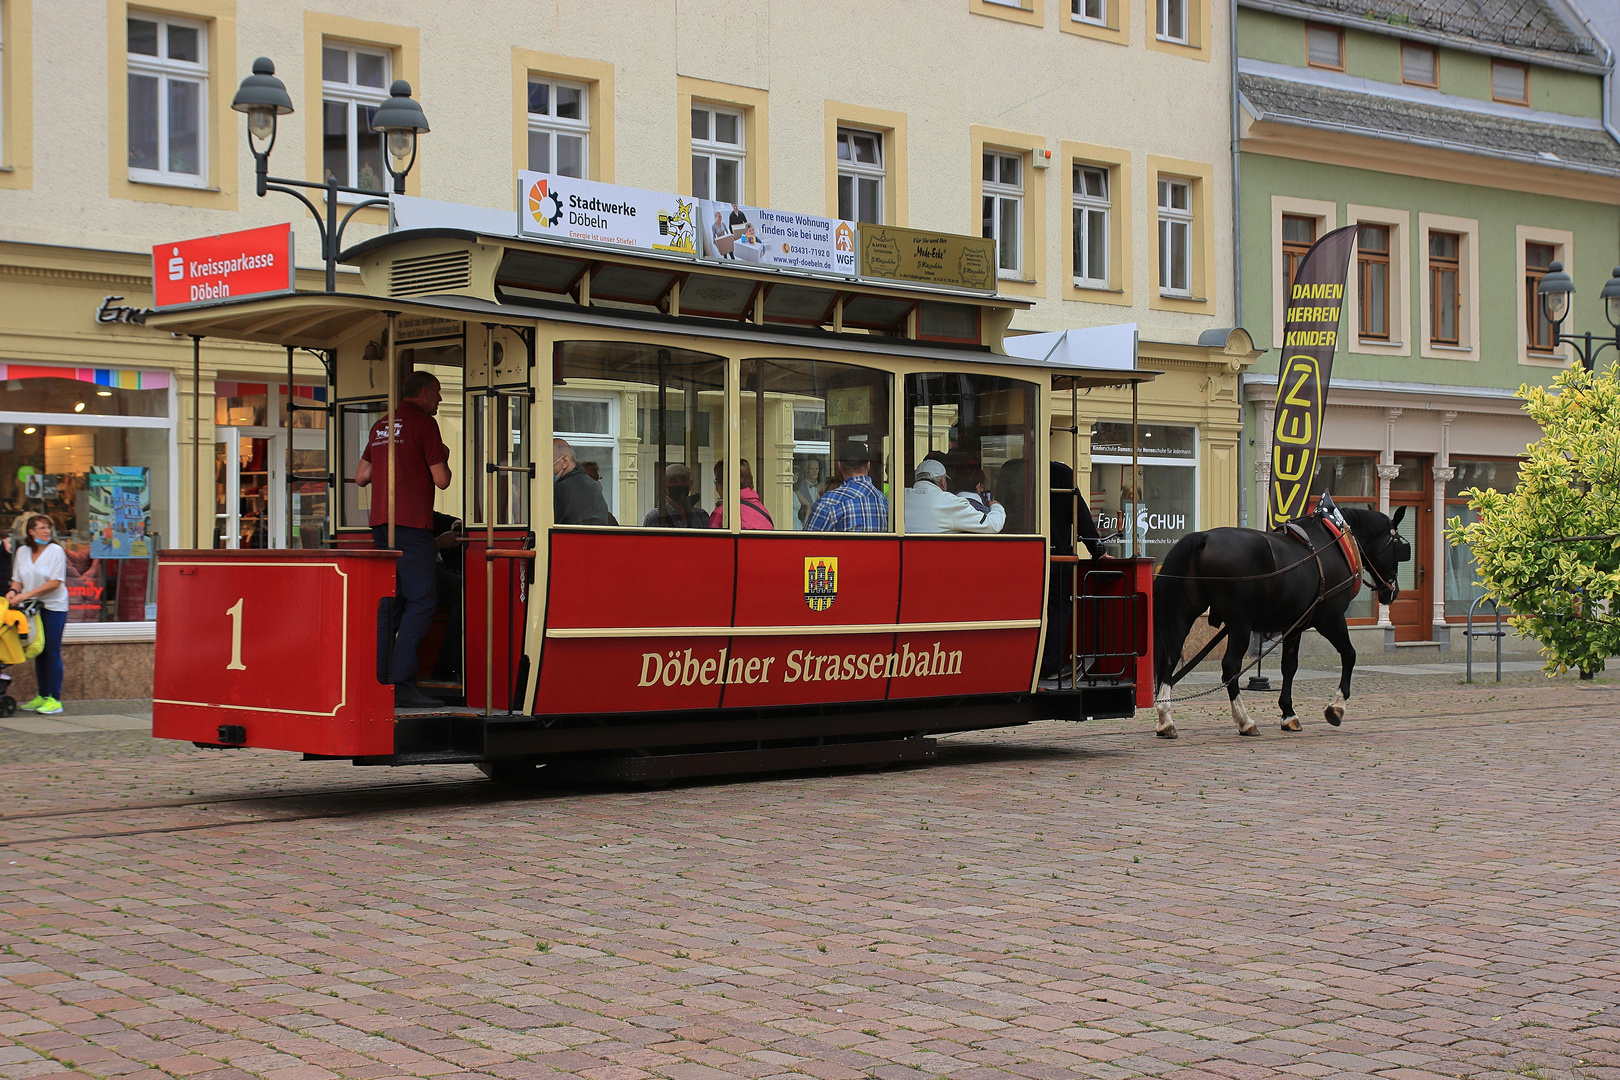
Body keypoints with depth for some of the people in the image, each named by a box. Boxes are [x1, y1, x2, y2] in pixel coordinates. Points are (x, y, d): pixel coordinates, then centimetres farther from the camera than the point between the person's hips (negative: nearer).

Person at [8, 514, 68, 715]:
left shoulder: (56, 551, -7)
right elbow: (18, 579, 14)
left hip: (54, 607, -5)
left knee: (52, 652, -7)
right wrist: (14, 591, -10)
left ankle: (54, 699, -5)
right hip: (32, 608, 5)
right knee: (38, 652, 8)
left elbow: (55, 582, -14)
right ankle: (41, 696, 14)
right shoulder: (22, 552, 8)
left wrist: (26, 595, -20)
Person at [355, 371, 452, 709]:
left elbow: (361, 476, 22)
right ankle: (401, 685, -16)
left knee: (391, 601, 13)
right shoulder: (423, 423, -5)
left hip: (381, 523, 8)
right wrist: (442, 458, 12)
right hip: (412, 525, -8)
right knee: (421, 602, -9)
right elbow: (441, 480, -8)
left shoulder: (381, 426, 18)